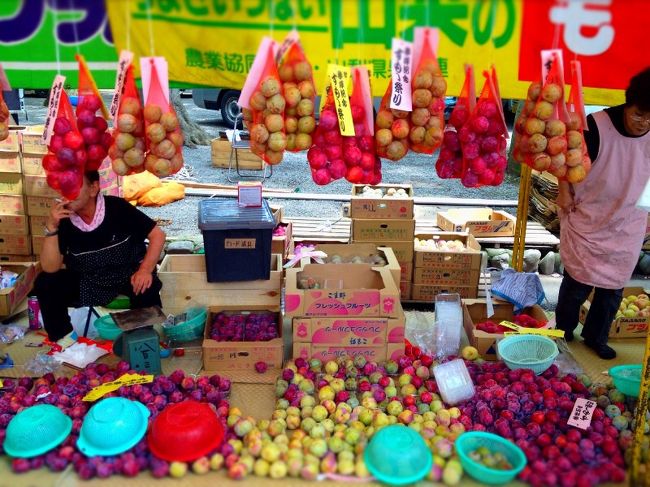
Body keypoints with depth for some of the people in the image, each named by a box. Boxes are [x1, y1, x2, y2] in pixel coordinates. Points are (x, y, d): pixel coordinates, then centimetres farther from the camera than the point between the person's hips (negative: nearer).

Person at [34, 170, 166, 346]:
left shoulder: (117, 208, -20)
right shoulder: (63, 219, -13)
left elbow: (158, 235, -15)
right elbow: (50, 268, -18)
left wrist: (145, 270, -27)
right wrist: (51, 227, -29)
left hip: (129, 274, -3)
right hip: (87, 280, 3)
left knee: (147, 289, -33)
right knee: (45, 284, -16)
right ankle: (63, 335, 8)